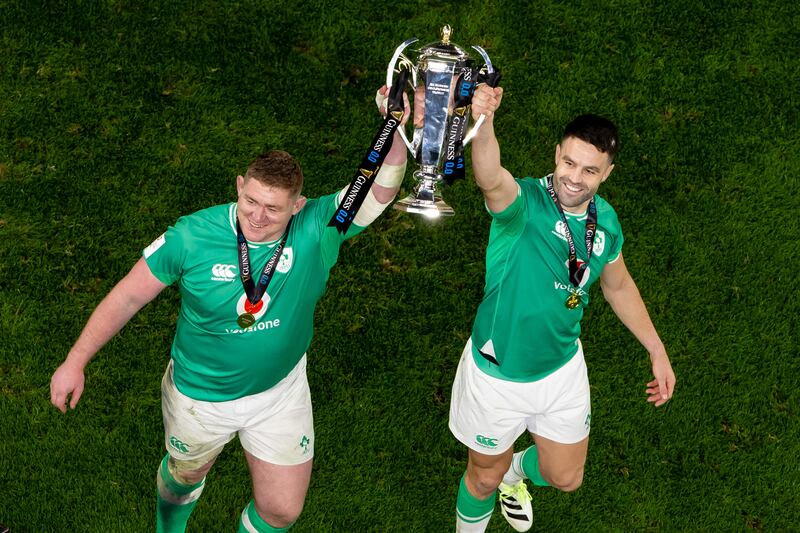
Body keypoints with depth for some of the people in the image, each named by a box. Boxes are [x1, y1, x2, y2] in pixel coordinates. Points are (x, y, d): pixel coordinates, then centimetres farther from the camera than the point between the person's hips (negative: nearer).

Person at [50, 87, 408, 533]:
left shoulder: (315, 230, -23)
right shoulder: (193, 237, -26)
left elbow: (380, 190, -35)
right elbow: (128, 296, -16)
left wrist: (396, 127, -54)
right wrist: (76, 362, -13)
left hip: (281, 391, 1)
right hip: (201, 393, -1)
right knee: (186, 475, 28)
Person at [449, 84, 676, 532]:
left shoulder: (605, 221, -8)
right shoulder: (523, 203, -26)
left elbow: (619, 286, 11)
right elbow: (490, 179, -52)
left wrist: (658, 352, 14)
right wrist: (484, 124, -73)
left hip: (562, 368, 5)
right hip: (498, 374, -5)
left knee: (566, 478, 21)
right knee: (486, 477, 16)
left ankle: (517, 471, 55)